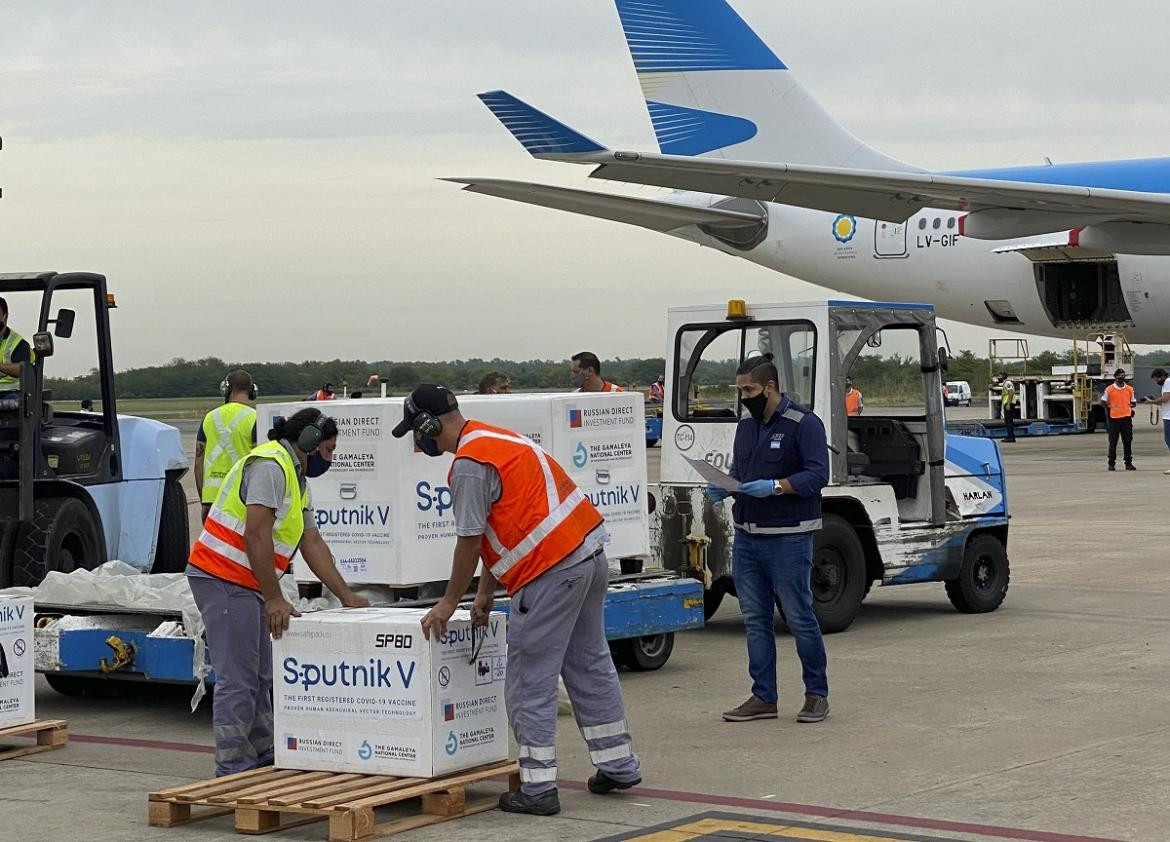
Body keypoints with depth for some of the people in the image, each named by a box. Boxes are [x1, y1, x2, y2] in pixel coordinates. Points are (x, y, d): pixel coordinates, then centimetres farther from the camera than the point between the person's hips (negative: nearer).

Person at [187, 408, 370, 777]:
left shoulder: (296, 479, 19)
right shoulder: (269, 465, -14)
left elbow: (312, 544, 19)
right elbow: (256, 535, -22)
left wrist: (347, 597, 14)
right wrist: (274, 599, -22)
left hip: (245, 586, 11)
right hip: (223, 578, -11)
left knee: (260, 677, 15)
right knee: (237, 679, -9)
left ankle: (262, 757, 22)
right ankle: (234, 768, -6)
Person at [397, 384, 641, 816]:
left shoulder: (470, 463, -13)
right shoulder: (496, 439, 19)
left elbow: (470, 539, -10)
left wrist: (449, 602, 1)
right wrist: (485, 593, 23)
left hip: (552, 570, -10)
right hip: (591, 555, 10)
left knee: (530, 684, -2)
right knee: (590, 666, 19)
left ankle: (538, 788, 0)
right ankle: (618, 765, 28)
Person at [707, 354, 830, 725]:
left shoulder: (804, 424, -8)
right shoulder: (746, 427, 16)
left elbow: (818, 475, -15)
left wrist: (775, 486, -26)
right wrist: (722, 488, 1)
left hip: (788, 539, -7)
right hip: (746, 537, 7)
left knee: (799, 617, -1)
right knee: (755, 620, 9)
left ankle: (816, 694, 12)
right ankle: (763, 697, 15)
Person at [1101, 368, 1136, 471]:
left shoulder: (1129, 389, 10)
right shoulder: (1109, 389, 1)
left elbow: (1134, 402, 18)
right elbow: (1103, 402, 8)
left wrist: (1131, 406, -2)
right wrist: (1108, 407, -7)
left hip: (1126, 418, 3)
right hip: (1114, 418, -3)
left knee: (1128, 441, 5)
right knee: (1113, 442, 0)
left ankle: (1128, 463, 11)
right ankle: (1111, 464, 6)